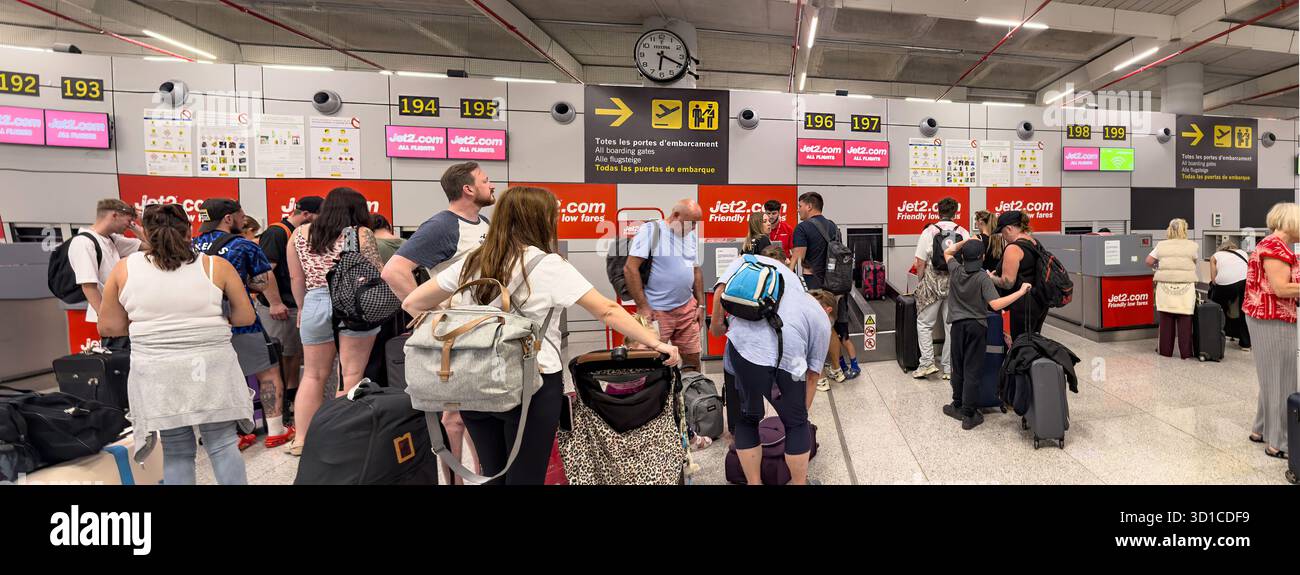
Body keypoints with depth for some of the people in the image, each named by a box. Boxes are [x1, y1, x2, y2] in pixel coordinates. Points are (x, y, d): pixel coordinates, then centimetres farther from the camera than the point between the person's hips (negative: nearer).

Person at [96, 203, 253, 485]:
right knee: (223, 445, 5)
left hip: (157, 374, 1)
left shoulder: (123, 269, 3)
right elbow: (246, 317, 3)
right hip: (212, 368, -1)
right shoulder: (216, 266, -1)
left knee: (175, 453, 11)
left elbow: (109, 327, 8)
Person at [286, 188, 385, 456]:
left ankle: (301, 439, 16)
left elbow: (296, 278, 10)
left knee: (313, 375, 13)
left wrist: (302, 308, 20)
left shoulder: (300, 233, 9)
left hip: (315, 303, 4)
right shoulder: (361, 234, -3)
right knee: (351, 375, 0)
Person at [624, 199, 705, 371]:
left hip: (687, 308, 6)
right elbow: (630, 268, -14)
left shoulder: (693, 235, 12)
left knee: (693, 358, 8)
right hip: (656, 311, -6)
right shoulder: (651, 230, -10)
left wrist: (701, 305, 16)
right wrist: (643, 306, -14)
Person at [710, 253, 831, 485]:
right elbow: (812, 375, 30)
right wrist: (803, 413, 41)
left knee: (747, 419, 25)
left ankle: (754, 483, 32)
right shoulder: (822, 320, 27)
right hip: (785, 359, -1)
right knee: (796, 424, 24)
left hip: (741, 346, 2)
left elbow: (722, 287, 13)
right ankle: (800, 482, 34)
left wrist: (717, 322, 19)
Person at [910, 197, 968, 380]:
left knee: (924, 324, 11)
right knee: (952, 326, 10)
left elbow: (920, 263, -7)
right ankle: (949, 368, 16)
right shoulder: (964, 233, 0)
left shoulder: (929, 231, -6)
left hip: (933, 282, -2)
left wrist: (921, 282, 6)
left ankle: (927, 363, 2)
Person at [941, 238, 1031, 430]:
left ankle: (958, 406, 27)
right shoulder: (983, 278, -15)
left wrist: (965, 241, 9)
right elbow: (996, 304, -24)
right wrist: (1021, 292, -21)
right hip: (976, 327, -3)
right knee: (972, 371, 0)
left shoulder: (955, 271, -4)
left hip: (958, 325, 3)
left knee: (958, 368, 16)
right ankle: (969, 415, 2)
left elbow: (947, 252, 17)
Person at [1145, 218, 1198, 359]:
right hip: (1185, 287, -1)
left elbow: (1148, 261, 5)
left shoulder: (1161, 245, 6)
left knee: (1166, 320, 4)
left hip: (1165, 286, 1)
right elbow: (1194, 263, 11)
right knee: (1184, 320, 1)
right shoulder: (1192, 246, 3)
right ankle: (1185, 352, 4)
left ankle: (1166, 351, 11)